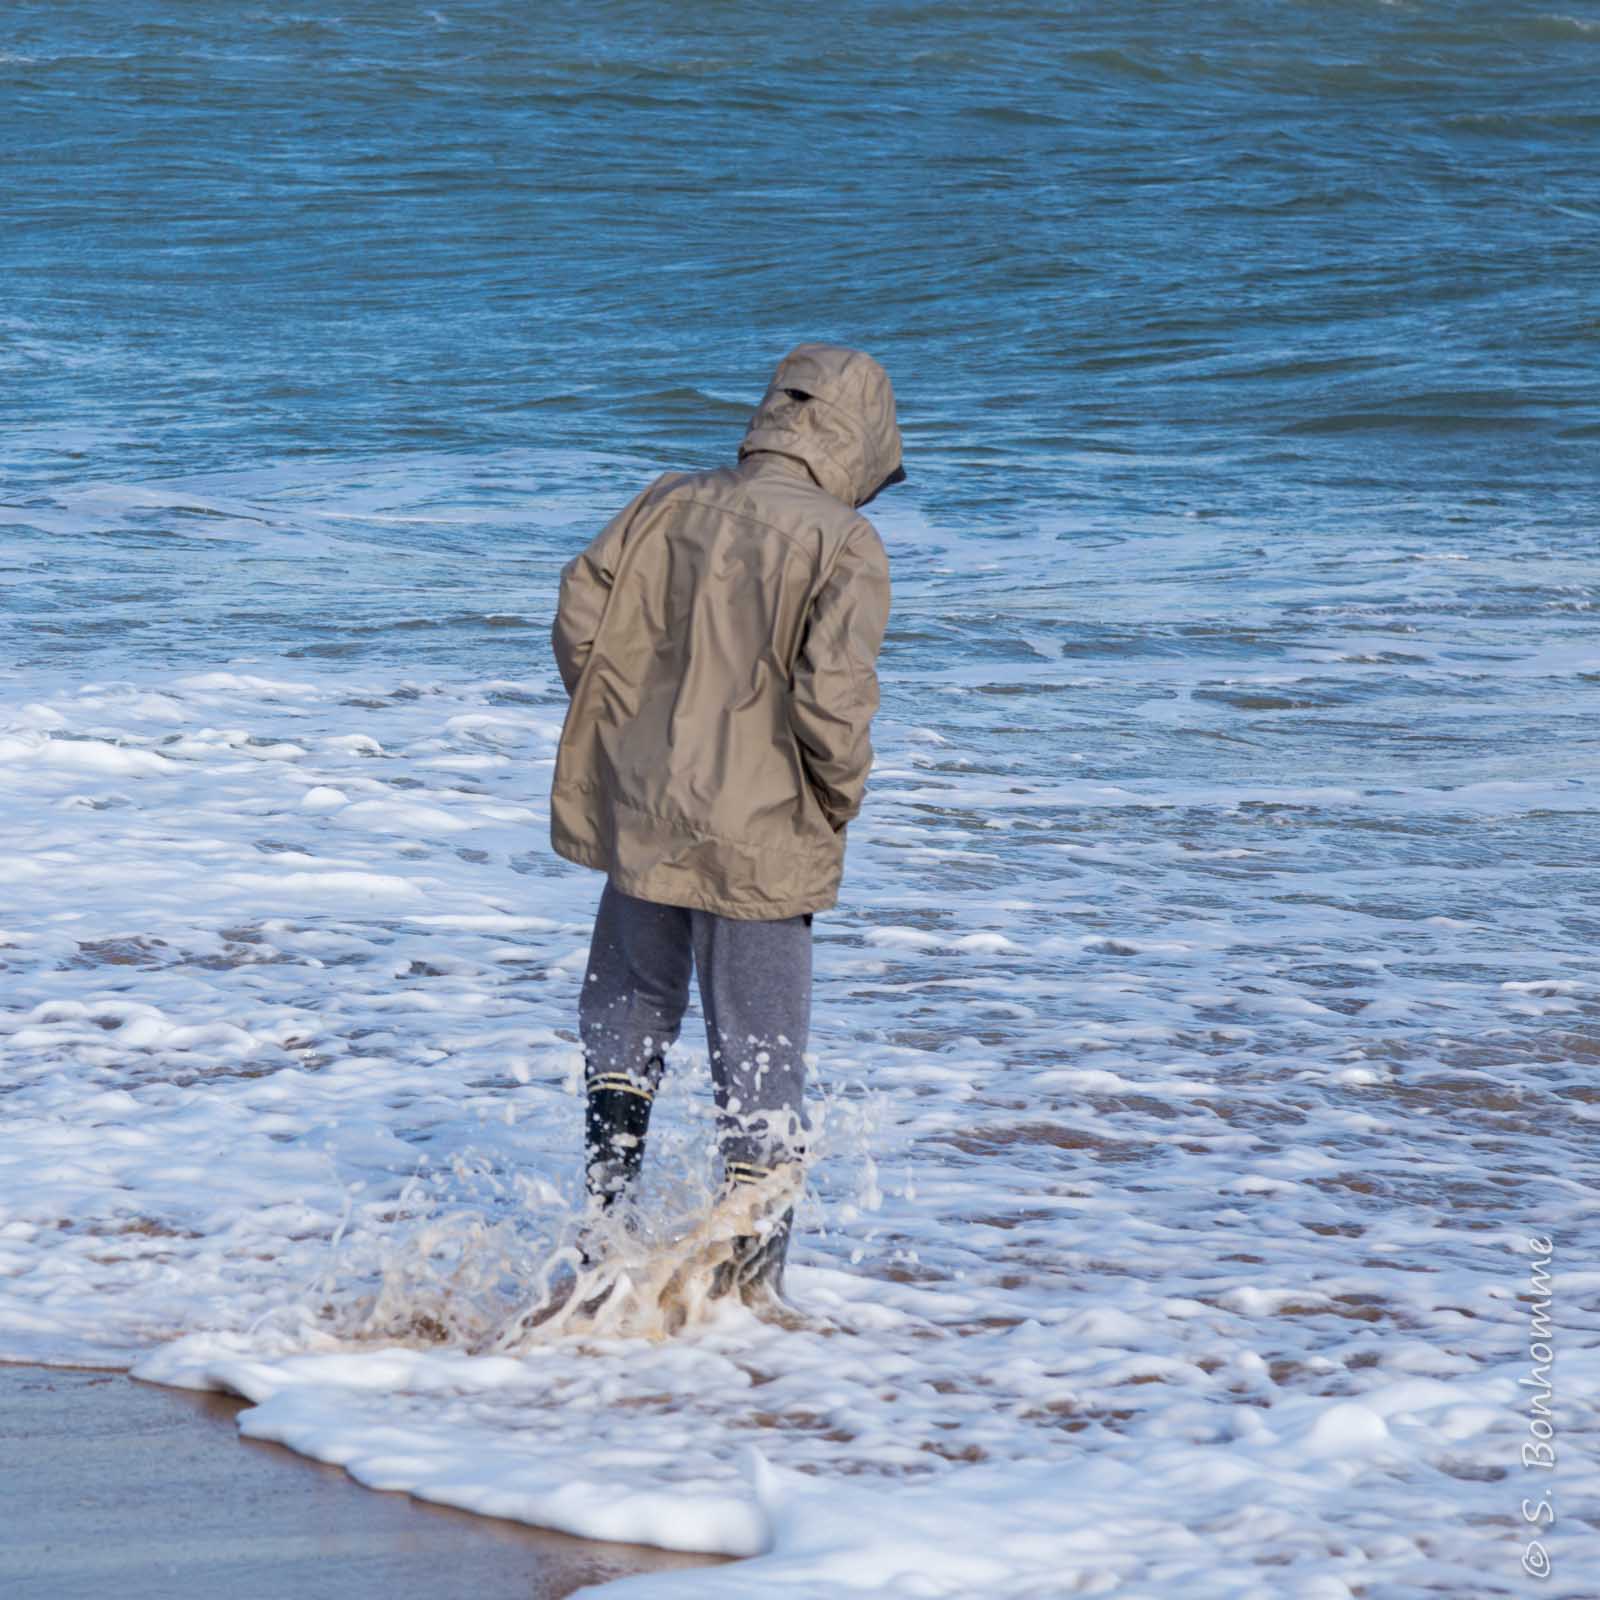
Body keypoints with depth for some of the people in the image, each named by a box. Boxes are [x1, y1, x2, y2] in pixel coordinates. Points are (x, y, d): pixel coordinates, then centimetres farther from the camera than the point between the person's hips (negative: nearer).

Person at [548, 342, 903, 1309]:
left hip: (641, 819, 4)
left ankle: (611, 1184, 14)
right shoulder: (844, 545, -10)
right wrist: (841, 798, -3)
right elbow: (833, 695, -20)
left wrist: (629, 744, 12)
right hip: (761, 838, -4)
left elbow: (580, 617, 1)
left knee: (632, 1003, 25)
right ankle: (747, 1281, 8)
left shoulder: (668, 506, 5)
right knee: (761, 1059, 6)